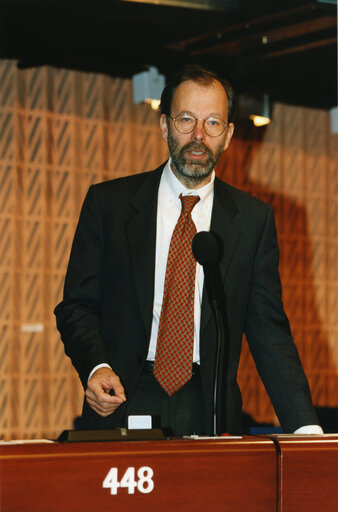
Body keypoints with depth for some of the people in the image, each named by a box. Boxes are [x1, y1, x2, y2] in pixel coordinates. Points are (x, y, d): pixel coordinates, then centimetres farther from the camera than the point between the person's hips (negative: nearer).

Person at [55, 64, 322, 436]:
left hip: (210, 414, 1)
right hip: (122, 406, -1)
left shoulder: (253, 219, 8)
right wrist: (96, 367, -13)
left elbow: (268, 330, 5)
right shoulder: (108, 203, 6)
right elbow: (76, 305, 8)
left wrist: (306, 428, -7)